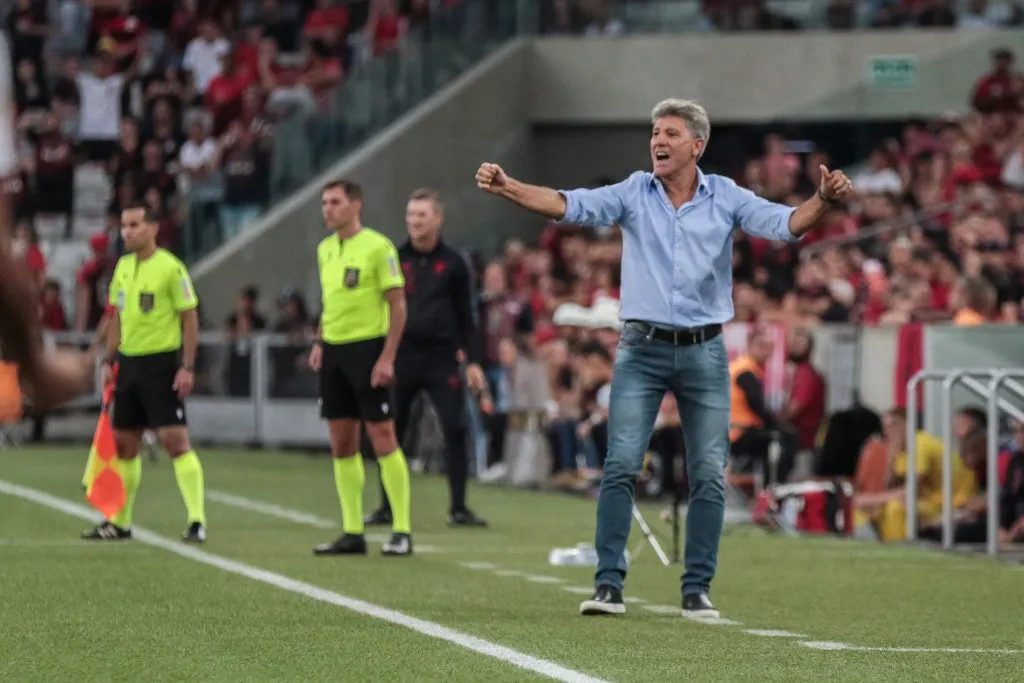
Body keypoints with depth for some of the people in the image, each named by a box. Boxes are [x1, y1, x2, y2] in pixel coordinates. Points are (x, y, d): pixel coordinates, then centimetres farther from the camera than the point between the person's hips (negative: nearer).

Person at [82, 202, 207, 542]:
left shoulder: (170, 268, -10)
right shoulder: (123, 267, 11)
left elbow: (190, 319, -10)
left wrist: (187, 367, -15)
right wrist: (109, 361, 13)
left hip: (161, 362, -7)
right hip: (129, 362, 7)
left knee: (175, 439, -13)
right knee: (123, 442, 11)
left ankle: (197, 521, -12)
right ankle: (119, 521, 21)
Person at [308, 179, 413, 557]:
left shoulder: (377, 247, -9)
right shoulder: (325, 249, 12)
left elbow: (398, 305, -10)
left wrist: (387, 357, -16)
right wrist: (319, 343, 10)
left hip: (367, 347, -7)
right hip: (333, 351, 7)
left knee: (382, 438, -6)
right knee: (341, 445, 6)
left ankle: (402, 531, -1)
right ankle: (352, 532, 11)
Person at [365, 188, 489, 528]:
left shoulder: (453, 263, 4)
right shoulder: (395, 260, 5)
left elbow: (466, 316, 7)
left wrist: (473, 360, 3)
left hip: (441, 356, -1)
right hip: (401, 355, 1)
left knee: (455, 430, -8)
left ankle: (458, 509, -1)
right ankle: (387, 508, 14)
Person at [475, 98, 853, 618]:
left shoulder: (726, 198, 3)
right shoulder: (633, 194, 2)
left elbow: (784, 224, -7)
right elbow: (569, 204, -9)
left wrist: (823, 200, -28)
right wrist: (506, 187, -24)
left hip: (704, 351, 1)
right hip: (642, 348, 0)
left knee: (709, 475, 1)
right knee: (621, 465, -8)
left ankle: (697, 589, 10)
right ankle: (608, 584, -4)